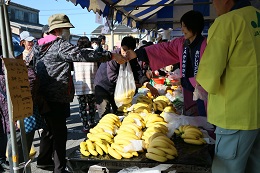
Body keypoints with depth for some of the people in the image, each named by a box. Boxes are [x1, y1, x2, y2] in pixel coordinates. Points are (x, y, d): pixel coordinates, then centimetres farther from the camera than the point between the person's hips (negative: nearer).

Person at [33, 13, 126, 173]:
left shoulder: (39, 46, 14)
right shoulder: (60, 45, -15)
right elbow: (83, 55, -24)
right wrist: (112, 56, -22)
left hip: (44, 96, 10)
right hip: (56, 98, -10)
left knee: (50, 129, 22)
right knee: (59, 132, -2)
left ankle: (43, 160, 37)